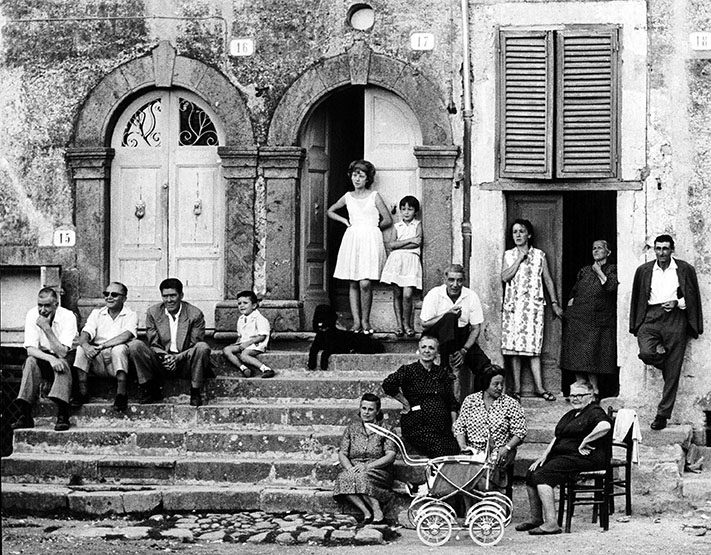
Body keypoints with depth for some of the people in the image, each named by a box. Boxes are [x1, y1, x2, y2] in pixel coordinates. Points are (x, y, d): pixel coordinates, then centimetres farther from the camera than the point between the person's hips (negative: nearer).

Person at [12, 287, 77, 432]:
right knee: (31, 361, -30)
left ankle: (62, 416, -46)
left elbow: (62, 352, -28)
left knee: (63, 363, -36)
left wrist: (47, 328, -35)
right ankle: (25, 415, -35)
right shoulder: (32, 315, -13)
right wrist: (50, 359, -37)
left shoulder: (68, 316, -21)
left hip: (66, 357, -3)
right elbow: (31, 349, -19)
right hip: (43, 356, 3)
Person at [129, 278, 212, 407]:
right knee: (135, 345, -21)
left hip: (185, 363, -2)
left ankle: (195, 392, -14)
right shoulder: (153, 313, 2)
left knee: (203, 347, -32)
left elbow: (195, 346, -4)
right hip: (161, 361, 2)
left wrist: (177, 358, -21)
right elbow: (154, 344, 3)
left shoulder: (195, 314, -5)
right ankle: (152, 389, -7)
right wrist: (165, 357, -19)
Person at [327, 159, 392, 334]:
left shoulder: (374, 196, 2)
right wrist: (345, 221, 13)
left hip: (370, 240, -4)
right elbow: (330, 211, 25)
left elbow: (388, 220, 4)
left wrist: (371, 227, 9)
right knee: (353, 284, 1)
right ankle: (356, 322, 4)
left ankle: (365, 321, -2)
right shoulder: (348, 197, 11)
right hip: (352, 239, 4)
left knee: (365, 283, -14)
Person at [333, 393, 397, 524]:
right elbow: (342, 454, 9)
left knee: (361, 477, -37)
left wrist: (367, 466, -19)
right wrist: (350, 468, -14)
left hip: (378, 472, -3)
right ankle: (366, 511, -39)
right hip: (354, 469, 3)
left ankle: (376, 508, -32)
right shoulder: (352, 428, 16)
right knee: (343, 478, -33)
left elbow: (390, 456, -6)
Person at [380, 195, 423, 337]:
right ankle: (399, 324, 8)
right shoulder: (397, 226, 14)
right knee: (397, 294, 1)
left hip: (411, 260, -2)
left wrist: (398, 245, -5)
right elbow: (391, 244, 0)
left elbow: (418, 243, -7)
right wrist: (410, 240, -6)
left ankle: (407, 323, 3)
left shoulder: (418, 225, 9)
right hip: (396, 260, 2)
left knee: (407, 294, -13)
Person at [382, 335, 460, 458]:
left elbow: (452, 403, 19)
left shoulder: (441, 374, 18)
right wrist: (406, 403, -9)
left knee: (457, 450, -21)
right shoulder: (409, 370, 2)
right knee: (443, 452, -27)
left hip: (443, 428, 5)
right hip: (417, 426, -5)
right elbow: (388, 385, -17)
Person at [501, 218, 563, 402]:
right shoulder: (509, 255, 9)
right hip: (513, 305, 1)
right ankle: (516, 389, 2)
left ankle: (539, 387, -3)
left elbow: (548, 280, 11)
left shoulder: (539, 255, 7)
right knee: (514, 347, -2)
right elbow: (505, 277, -6)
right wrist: (520, 259, -8)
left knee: (533, 347, -5)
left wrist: (554, 303, 7)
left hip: (533, 304, -1)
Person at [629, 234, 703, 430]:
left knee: (672, 374, -3)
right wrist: (636, 325, 10)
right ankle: (661, 353, 11)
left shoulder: (685, 270, 7)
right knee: (646, 353, -27)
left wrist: (677, 303, -9)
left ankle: (663, 415, 5)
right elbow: (637, 298, 17)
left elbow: (693, 298, 9)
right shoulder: (644, 271, 12)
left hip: (675, 318, -1)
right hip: (651, 317, 1)